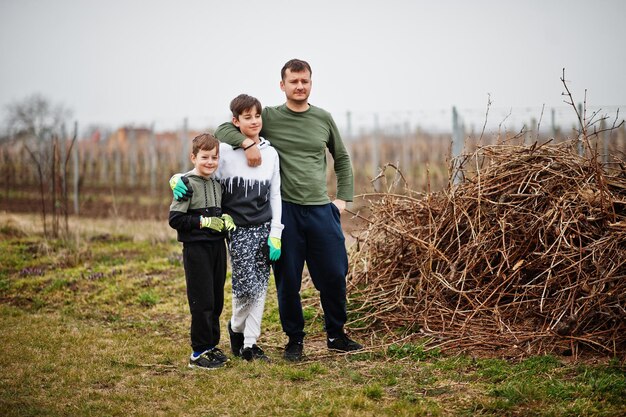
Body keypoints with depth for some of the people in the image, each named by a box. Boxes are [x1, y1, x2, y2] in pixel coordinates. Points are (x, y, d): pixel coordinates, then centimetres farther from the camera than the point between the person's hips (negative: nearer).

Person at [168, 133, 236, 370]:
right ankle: (199, 353, 1)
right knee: (202, 300, -6)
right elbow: (175, 219, -16)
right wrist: (204, 221, -18)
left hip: (217, 246, 7)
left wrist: (225, 219, 2)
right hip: (196, 248, -7)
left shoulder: (217, 184, 11)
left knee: (216, 299, 12)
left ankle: (211, 345, 24)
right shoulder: (187, 183, -11)